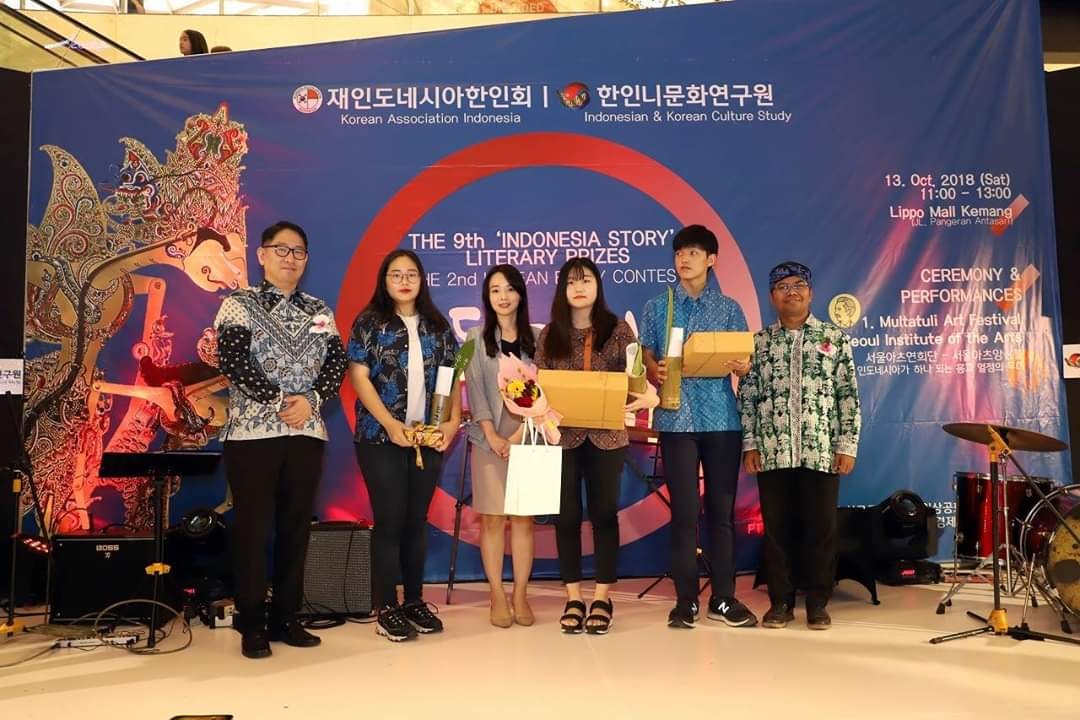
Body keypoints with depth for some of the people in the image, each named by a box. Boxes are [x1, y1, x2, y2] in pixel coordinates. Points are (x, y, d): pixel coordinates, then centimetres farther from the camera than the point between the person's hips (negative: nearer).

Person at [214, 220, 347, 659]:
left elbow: (337, 362, 4)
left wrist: (311, 400, -13)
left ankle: (286, 618, 18)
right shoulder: (239, 304, 1)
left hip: (307, 433, 4)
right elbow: (232, 361, -11)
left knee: (296, 526, 7)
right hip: (253, 431, -4)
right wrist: (278, 402, -16)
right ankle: (253, 625, 11)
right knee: (252, 527, 0)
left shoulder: (319, 311, 13)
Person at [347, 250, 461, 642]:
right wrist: (390, 423, -15)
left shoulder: (437, 326, 11)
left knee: (417, 521, 10)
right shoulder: (370, 322, 0)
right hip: (381, 437, -3)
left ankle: (415, 601, 21)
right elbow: (358, 376, -7)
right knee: (389, 520, -2)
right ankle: (387, 608, 8)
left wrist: (453, 420, -5)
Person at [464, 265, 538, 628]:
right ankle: (497, 597, 7)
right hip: (490, 438, -1)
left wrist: (521, 433, -11)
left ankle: (520, 595, 9)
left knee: (524, 517, 2)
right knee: (492, 518, 0)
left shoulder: (536, 338, 8)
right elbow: (475, 390, -1)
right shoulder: (476, 338, 7)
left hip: (528, 438, 1)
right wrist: (493, 435, -12)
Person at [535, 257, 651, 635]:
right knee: (567, 515, 5)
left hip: (607, 435, -1)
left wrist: (640, 399, -20)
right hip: (563, 434, 1)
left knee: (604, 513, 5)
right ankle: (573, 599, 16)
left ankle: (602, 598, 16)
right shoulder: (549, 335, 5)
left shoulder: (618, 329, 2)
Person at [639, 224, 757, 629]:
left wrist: (742, 366, -16)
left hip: (722, 419, 1)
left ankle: (724, 598, 14)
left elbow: (744, 363, 8)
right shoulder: (657, 308, 9)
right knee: (684, 511, 0)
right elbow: (647, 359, 6)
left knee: (722, 509, 4)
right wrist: (656, 371, -16)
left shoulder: (730, 309, 9)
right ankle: (686, 600, 9)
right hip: (677, 420, -1)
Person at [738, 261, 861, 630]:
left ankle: (818, 602, 17)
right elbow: (747, 397, 7)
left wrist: (847, 446, -4)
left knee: (821, 527, 4)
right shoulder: (759, 342, 8)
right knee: (777, 527, 6)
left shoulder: (835, 339, 5)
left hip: (821, 451, -1)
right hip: (772, 452, 1)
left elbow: (849, 397, 3)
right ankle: (781, 601, 17)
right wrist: (749, 444, -1)